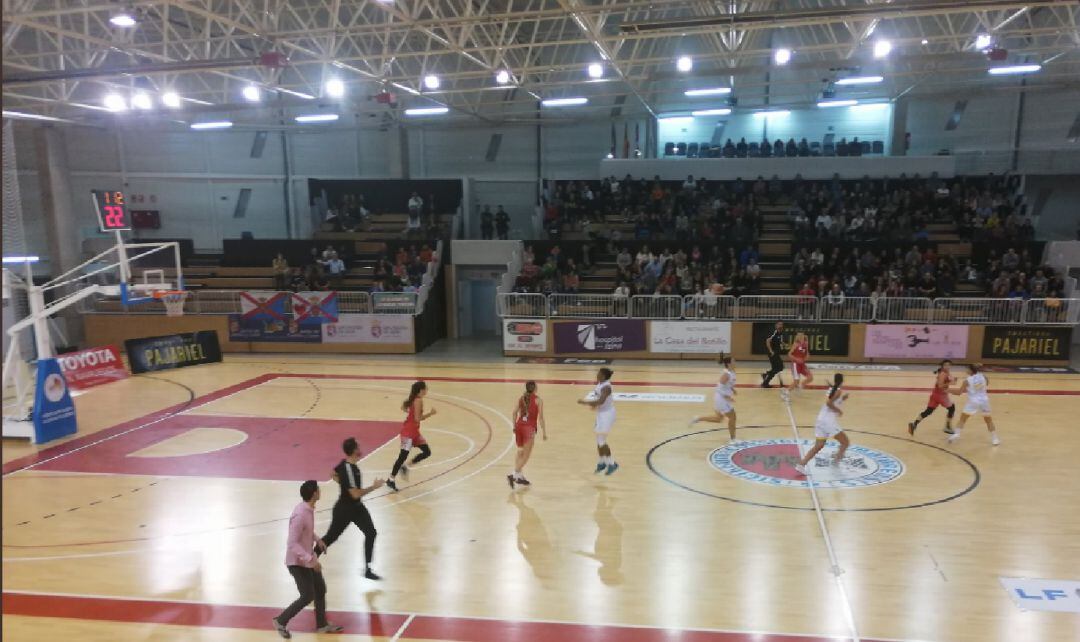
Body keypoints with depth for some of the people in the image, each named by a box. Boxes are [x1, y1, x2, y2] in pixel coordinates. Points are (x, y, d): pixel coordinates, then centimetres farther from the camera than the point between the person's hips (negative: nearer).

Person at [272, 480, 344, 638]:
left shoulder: (309, 509, -1)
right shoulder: (300, 515, -30)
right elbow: (292, 543, -30)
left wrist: (317, 540, 12)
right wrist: (310, 560, -31)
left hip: (308, 558, 9)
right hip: (297, 562, -9)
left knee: (321, 589, 15)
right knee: (308, 596, -1)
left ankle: (322, 624, 30)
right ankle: (281, 621, 17)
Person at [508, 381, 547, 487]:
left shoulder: (521, 398, 11)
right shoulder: (538, 400, -1)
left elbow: (515, 412, 2)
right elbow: (540, 417, -6)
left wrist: (514, 426, 11)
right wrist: (544, 432, -3)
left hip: (519, 426, 5)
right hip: (529, 428, -5)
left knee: (520, 452, 18)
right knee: (525, 454, -3)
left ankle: (519, 476, 15)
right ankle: (514, 474, -15)